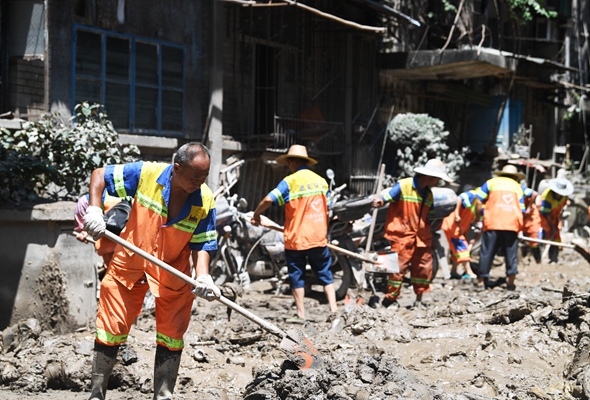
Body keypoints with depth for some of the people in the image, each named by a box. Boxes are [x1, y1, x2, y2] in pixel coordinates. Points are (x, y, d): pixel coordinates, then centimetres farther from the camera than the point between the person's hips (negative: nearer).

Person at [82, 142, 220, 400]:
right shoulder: (146, 174, -20)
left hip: (174, 272, 1)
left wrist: (203, 277, -28)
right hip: (130, 263, -1)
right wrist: (94, 209, -23)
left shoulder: (205, 201, -16)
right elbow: (99, 175, -9)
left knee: (171, 335, 4)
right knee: (111, 329, 3)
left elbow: (201, 244, -10)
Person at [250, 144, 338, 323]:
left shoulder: (290, 181, -10)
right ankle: (333, 308, 2)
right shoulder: (321, 181, 6)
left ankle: (301, 314, 7)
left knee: (297, 275, 6)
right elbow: (326, 210, 12)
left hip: (296, 239, -4)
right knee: (325, 273, 12)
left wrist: (256, 215, -2)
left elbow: (268, 200, -19)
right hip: (319, 237, 4)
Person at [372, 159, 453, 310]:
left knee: (424, 267, 5)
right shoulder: (403, 186, -8)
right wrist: (379, 202, -33)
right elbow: (386, 198, -9)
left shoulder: (428, 194, 14)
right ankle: (390, 299, 3)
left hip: (422, 238, 7)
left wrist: (432, 237, 20)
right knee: (399, 266, -8)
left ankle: (419, 300, 18)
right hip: (402, 236, -7)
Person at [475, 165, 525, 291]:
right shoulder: (518, 187, 21)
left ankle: (481, 281, 4)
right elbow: (521, 210, 15)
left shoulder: (491, 183, 15)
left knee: (487, 252, 4)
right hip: (512, 225, 1)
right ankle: (511, 282, 8)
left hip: (492, 223, -1)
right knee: (511, 253, 9)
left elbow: (478, 200, 6)